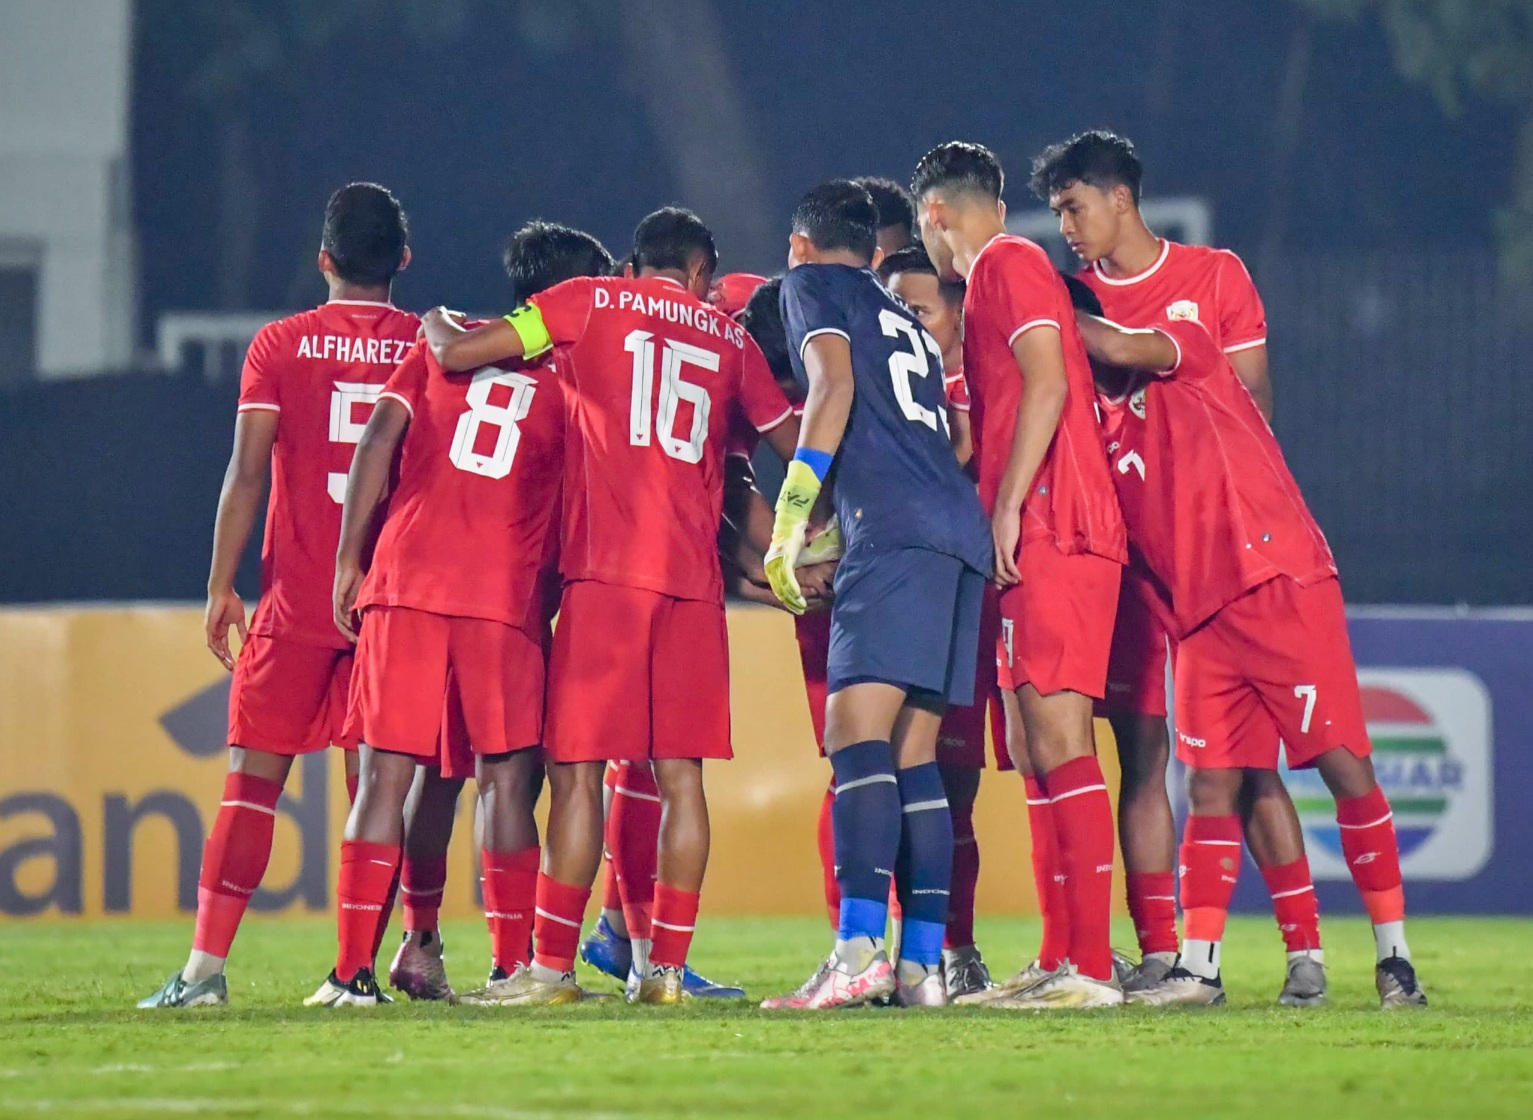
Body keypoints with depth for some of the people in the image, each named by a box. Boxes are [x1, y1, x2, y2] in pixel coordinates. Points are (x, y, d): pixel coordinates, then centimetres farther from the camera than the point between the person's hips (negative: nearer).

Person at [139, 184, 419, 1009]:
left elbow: (247, 472, -5)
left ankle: (206, 965, -6)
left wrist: (221, 586, -1)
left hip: (296, 599, -1)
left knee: (253, 778, 1)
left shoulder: (280, 346, 0)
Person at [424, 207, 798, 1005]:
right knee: (679, 774, 5)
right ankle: (667, 967, 2)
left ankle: (551, 967, -5)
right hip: (694, 578, 3)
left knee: (578, 769, -3)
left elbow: (456, 353, 2)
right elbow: (794, 445, 21)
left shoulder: (590, 303, 7)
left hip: (607, 570, -3)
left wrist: (437, 326, 24)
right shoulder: (728, 338, 17)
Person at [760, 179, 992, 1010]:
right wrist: (834, 542, 37)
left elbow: (834, 386, -5)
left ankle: (859, 952, -28)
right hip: (962, 528, 8)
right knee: (912, 755, 10)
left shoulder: (811, 286, 11)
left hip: (895, 527, -8)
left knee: (856, 734, -15)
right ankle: (921, 964, 5)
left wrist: (790, 519, -10)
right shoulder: (906, 321, 32)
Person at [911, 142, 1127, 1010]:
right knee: (1040, 750, 10)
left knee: (1059, 740, -14)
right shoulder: (997, 279, 25)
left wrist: (1009, 505, -18)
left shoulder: (1008, 264, -4)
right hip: (1039, 541, 10)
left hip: (1053, 532, -10)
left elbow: (1047, 385, -16)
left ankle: (1093, 967, -18)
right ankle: (1062, 963, 12)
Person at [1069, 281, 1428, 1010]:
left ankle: (1394, 955, -2)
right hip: (1201, 618, 7)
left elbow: (1121, 350, -20)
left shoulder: (1186, 352, 1)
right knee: (1211, 788, 2)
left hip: (1280, 587, -7)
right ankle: (1198, 968, 2)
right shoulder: (1099, 431, 18)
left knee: (1344, 765, -6)